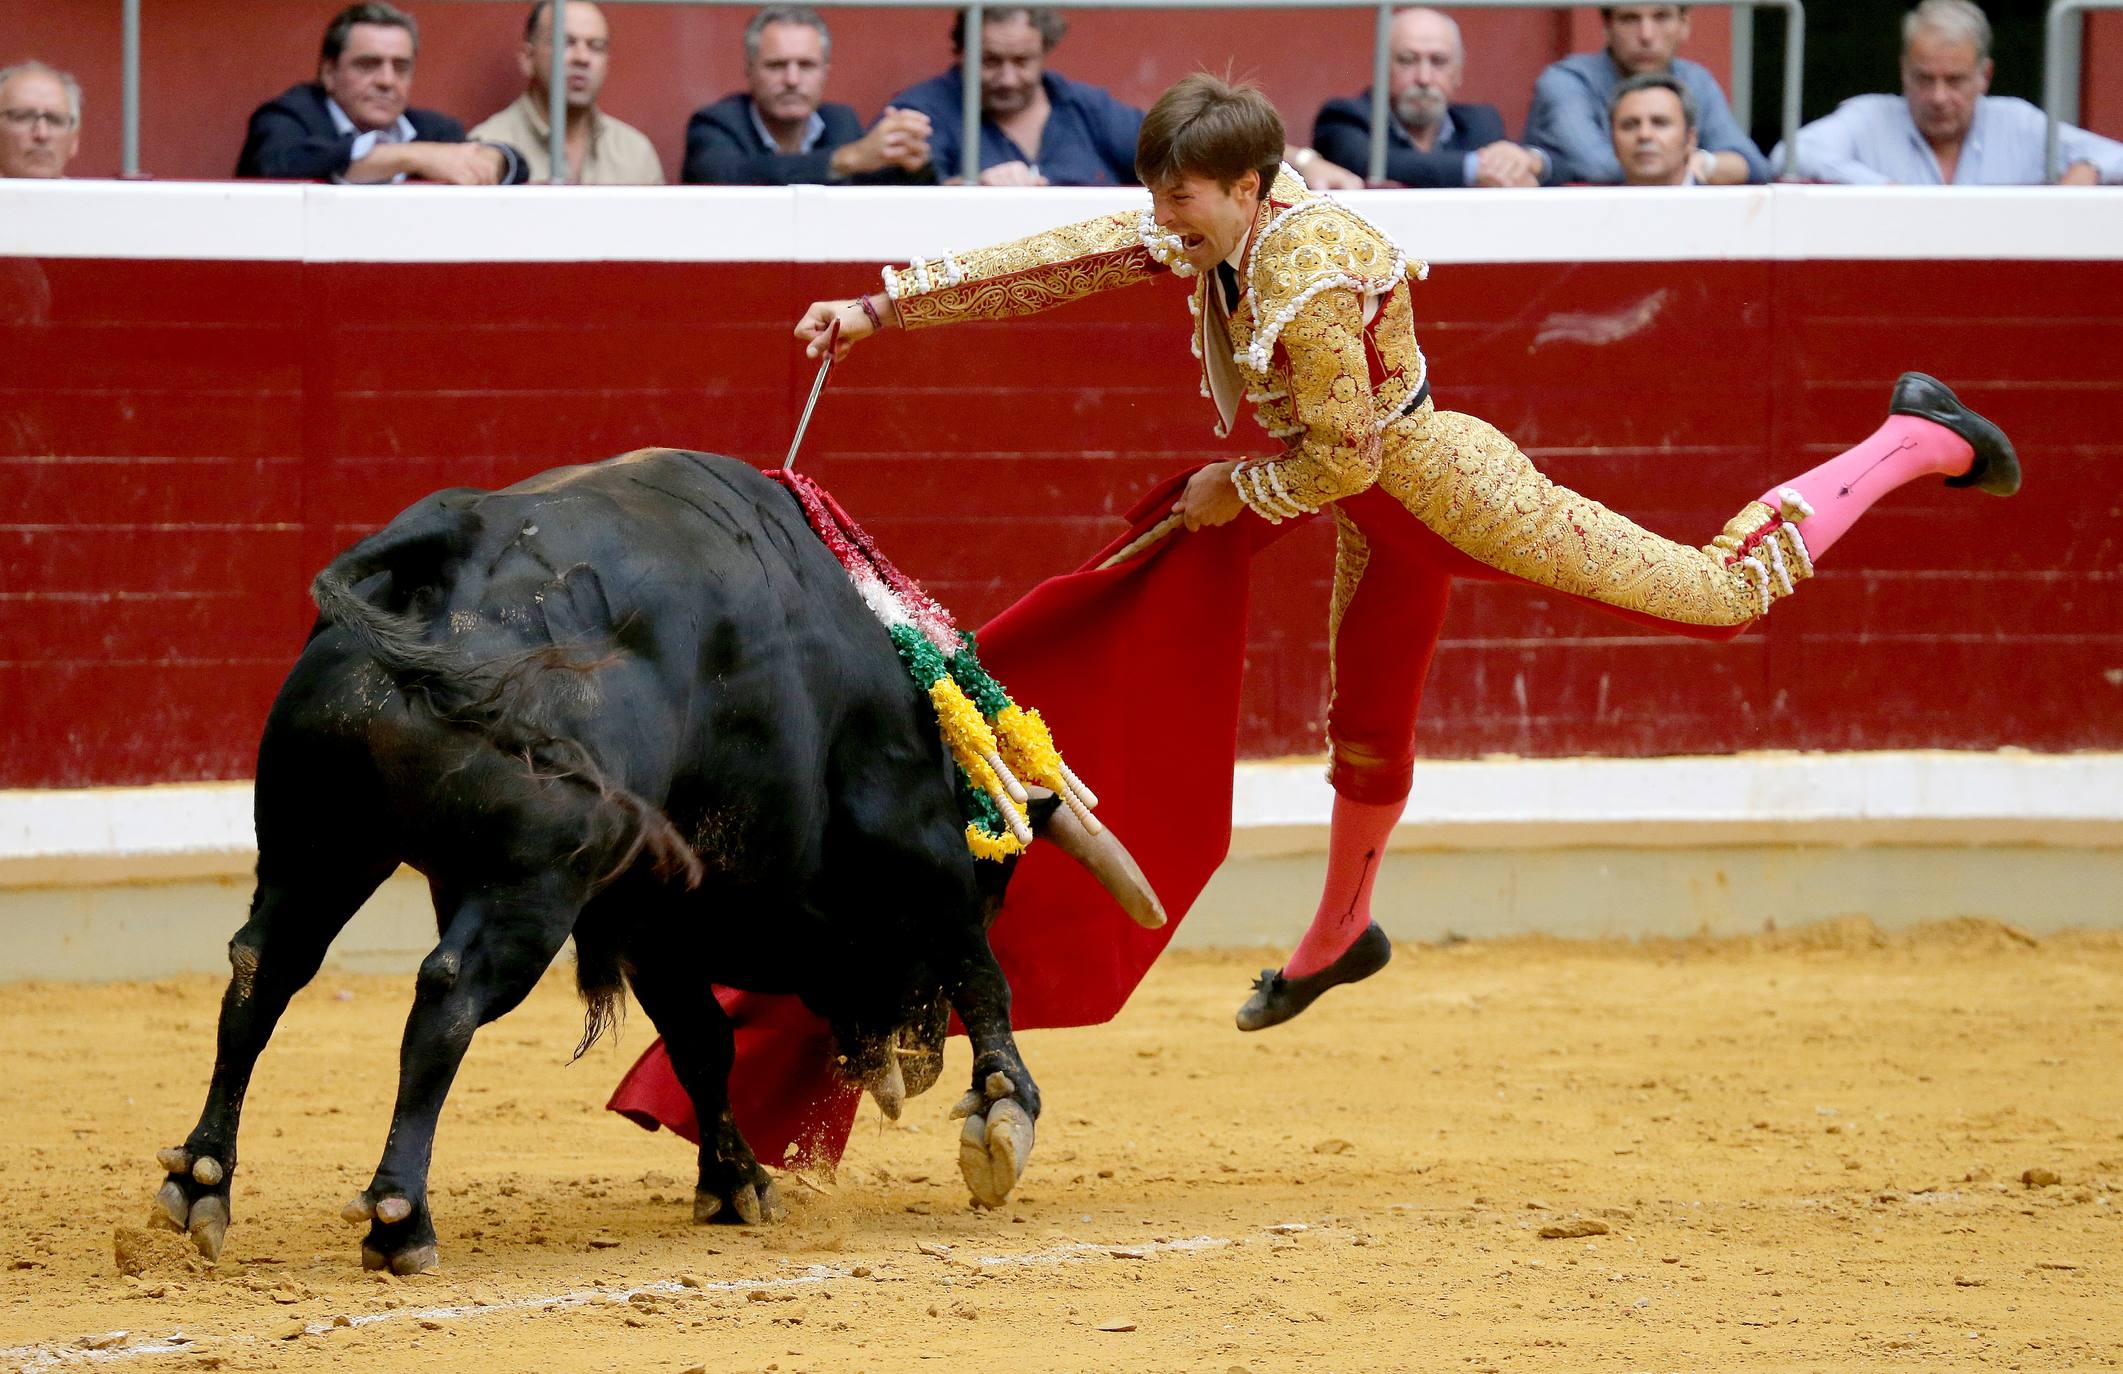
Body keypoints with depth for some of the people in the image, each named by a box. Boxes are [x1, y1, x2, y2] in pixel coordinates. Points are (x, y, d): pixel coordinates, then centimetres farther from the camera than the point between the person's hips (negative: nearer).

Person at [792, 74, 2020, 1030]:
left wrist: (1237, 491, -10)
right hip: (1382, 518, 8)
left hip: (1446, 483, -8)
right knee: (1366, 735, 23)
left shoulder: (1309, 275, -31)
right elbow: (1043, 269, -2)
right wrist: (879, 311, -2)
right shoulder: (1202, 237, -6)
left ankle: (1919, 441, 10)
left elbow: (1341, 457, -25)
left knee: (1728, 591, -4)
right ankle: (1341, 936, 45)